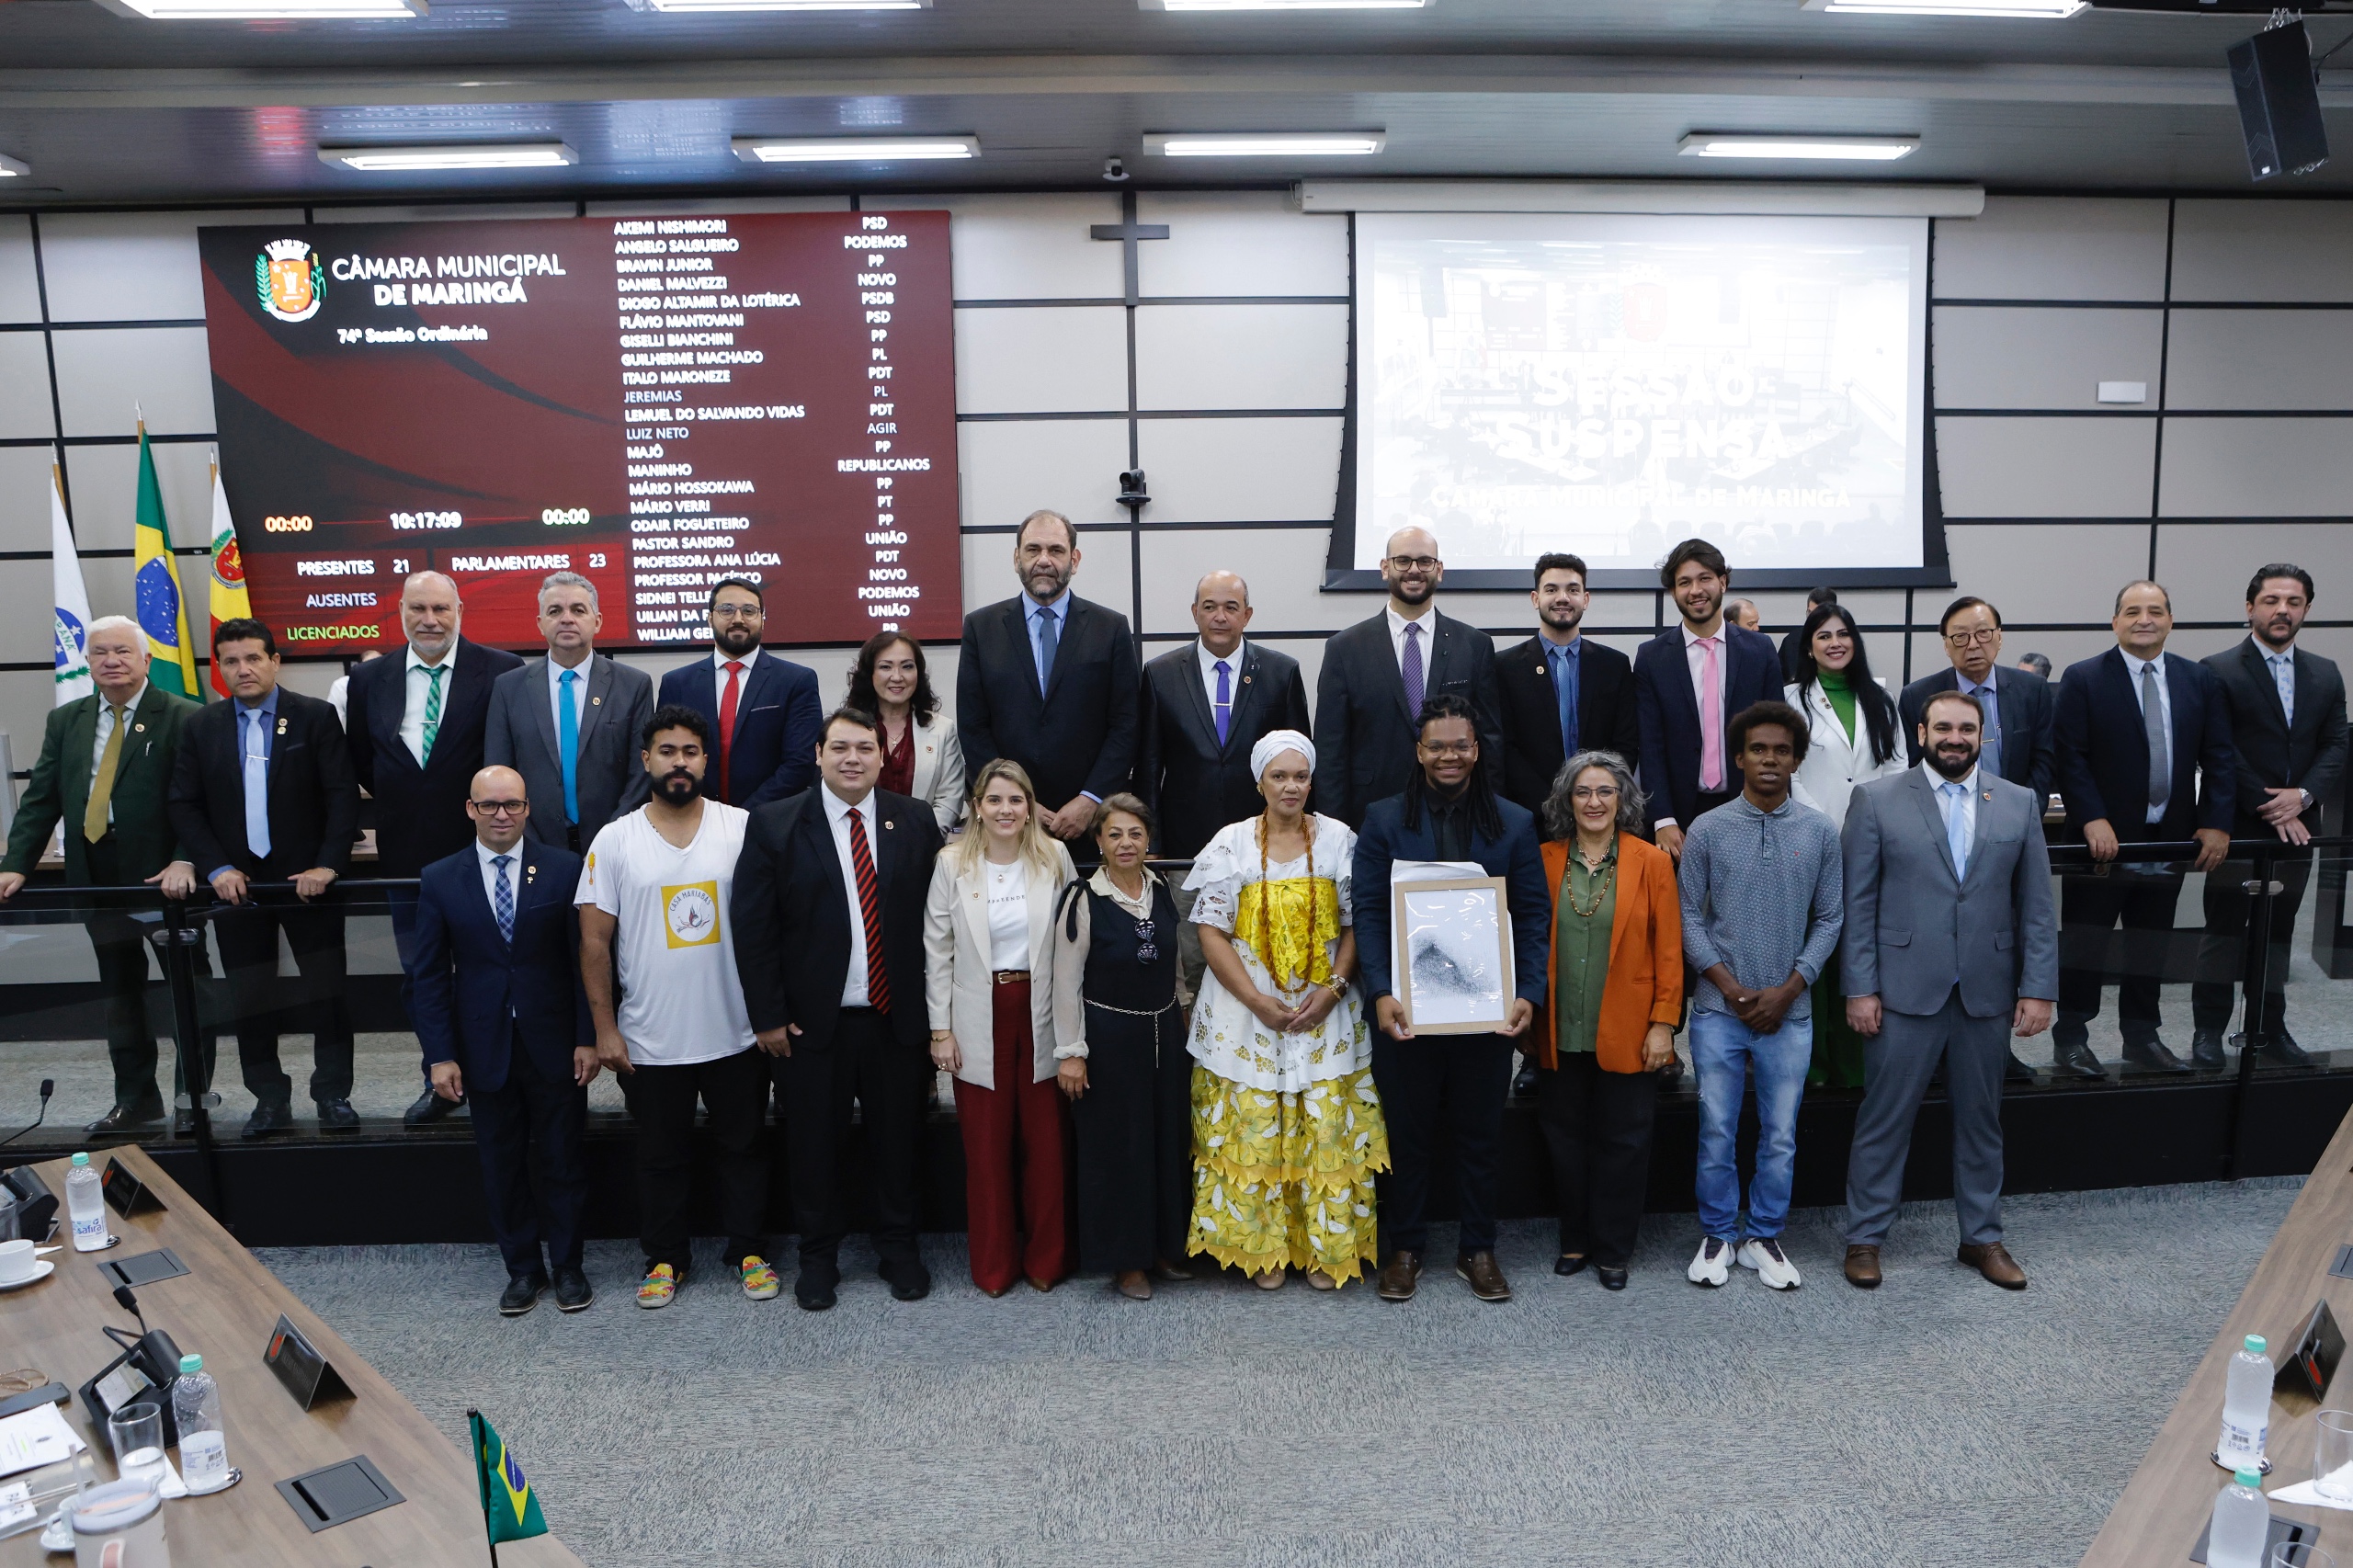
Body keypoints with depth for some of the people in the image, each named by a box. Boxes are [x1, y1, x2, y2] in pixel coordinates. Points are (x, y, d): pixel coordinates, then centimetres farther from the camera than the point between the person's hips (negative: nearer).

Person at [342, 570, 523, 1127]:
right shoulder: (369, 680, 5)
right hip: (408, 854, 4)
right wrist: (397, 803, 4)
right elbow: (360, 766, 12)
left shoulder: (501, 672, -8)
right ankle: (441, 1080, 29)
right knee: (419, 977, 14)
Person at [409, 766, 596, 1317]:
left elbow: (585, 958, -3)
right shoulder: (440, 879, -1)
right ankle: (522, 1268, 28)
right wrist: (440, 1055, -4)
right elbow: (428, 974, 1)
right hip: (484, 1049, 1)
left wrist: (588, 1037, -7)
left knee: (564, 1160, 9)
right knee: (501, 1166, 12)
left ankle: (567, 1266, 25)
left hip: (555, 1046, -1)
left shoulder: (564, 869, -5)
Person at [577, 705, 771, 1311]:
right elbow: (595, 941, -1)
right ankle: (666, 1258, 32)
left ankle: (747, 1249, 30)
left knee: (743, 1145, 14)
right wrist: (604, 1028, -4)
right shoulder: (615, 840, -3)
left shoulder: (743, 828, -3)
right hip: (650, 1039, 0)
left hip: (735, 1032, 0)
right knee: (661, 1154, 14)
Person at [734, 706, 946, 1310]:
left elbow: (934, 916, 2)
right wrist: (769, 1016, -7)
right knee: (814, 1144, 11)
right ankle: (818, 1256, 29)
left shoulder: (916, 822, 2)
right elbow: (753, 928, -4)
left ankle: (899, 1249, 30)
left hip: (896, 1018, 1)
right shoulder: (775, 824, -3)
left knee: (898, 1140, 11)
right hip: (810, 1022, -1)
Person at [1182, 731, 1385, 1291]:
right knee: (1253, 1128, 2)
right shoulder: (1231, 844, -2)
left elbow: (1356, 925, 3)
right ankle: (1263, 1247, 17)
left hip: (1325, 1009, 1)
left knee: (1327, 1128, 3)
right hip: (1248, 1009, -1)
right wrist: (1257, 1001, -13)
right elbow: (1212, 932, -4)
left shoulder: (1339, 839, 2)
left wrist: (1331, 989, -11)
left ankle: (1324, 1246, 18)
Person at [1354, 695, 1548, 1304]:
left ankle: (1477, 1249, 27)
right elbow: (1368, 911, -4)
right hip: (1406, 1007, -1)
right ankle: (1404, 1248, 25)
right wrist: (1380, 991, -16)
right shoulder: (1385, 819, 1)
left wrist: (1528, 993, -10)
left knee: (1481, 1133, 12)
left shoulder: (1514, 823, 5)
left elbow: (1534, 915, 2)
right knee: (1407, 1131, 9)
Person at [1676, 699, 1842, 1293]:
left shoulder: (1820, 832, 1)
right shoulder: (1707, 830, -2)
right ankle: (1717, 1236, 21)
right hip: (1719, 1010, -1)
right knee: (1717, 1131, 6)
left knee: (1781, 1135, 9)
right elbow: (1689, 917, 0)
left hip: (1788, 1012, 1)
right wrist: (1731, 987, -9)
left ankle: (1763, 1237, 24)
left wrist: (1789, 989, -6)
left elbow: (1828, 920, 3)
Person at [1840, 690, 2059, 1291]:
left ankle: (1982, 1237, 30)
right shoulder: (1878, 799, -2)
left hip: (1987, 992, 3)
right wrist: (1859, 987, -8)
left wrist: (2039, 988, -1)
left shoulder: (2019, 803, 6)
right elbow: (1857, 902, -4)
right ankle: (1864, 1237, 17)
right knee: (1884, 1118, 4)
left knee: (1981, 1119, 15)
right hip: (1905, 989, -3)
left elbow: (2036, 905, 6)